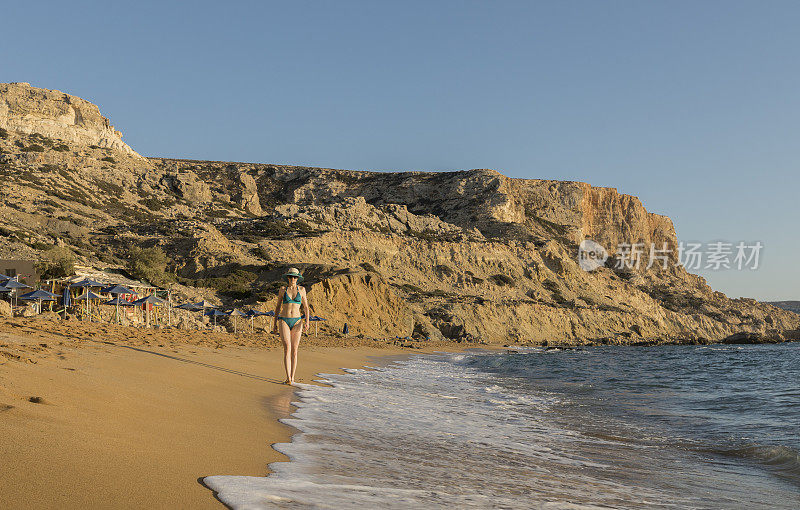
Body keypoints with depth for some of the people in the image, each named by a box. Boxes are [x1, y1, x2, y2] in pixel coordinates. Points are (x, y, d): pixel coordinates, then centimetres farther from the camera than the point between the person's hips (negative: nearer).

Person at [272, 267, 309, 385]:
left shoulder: (301, 289, 6)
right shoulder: (283, 289, 5)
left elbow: (306, 307, 7)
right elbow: (278, 306, 10)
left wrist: (307, 321, -7)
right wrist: (274, 323, 8)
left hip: (297, 321, 1)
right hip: (284, 321, -1)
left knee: (294, 350, 2)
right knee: (287, 349, -13)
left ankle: (292, 377, 10)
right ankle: (288, 378, -15)